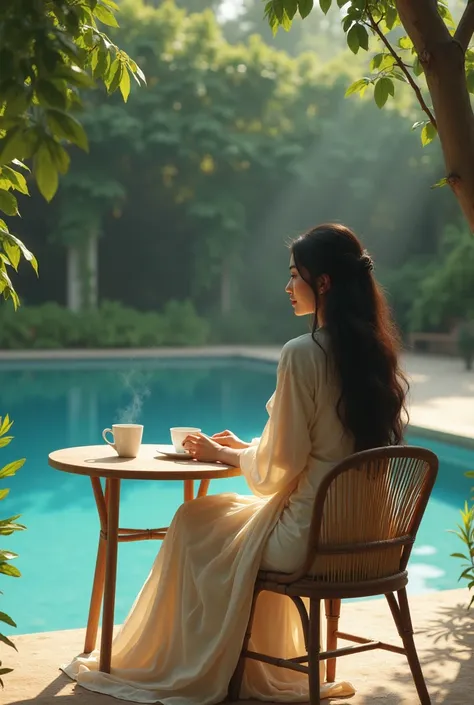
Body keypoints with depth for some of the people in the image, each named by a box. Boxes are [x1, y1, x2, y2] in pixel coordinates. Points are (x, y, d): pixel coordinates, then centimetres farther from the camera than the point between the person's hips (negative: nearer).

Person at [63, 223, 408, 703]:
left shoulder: (302, 353, -19)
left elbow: (277, 469, -14)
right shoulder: (377, 351, 4)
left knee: (194, 520, 15)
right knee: (255, 517, 31)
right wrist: (249, 449, 18)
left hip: (312, 537, -7)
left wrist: (222, 454, 5)